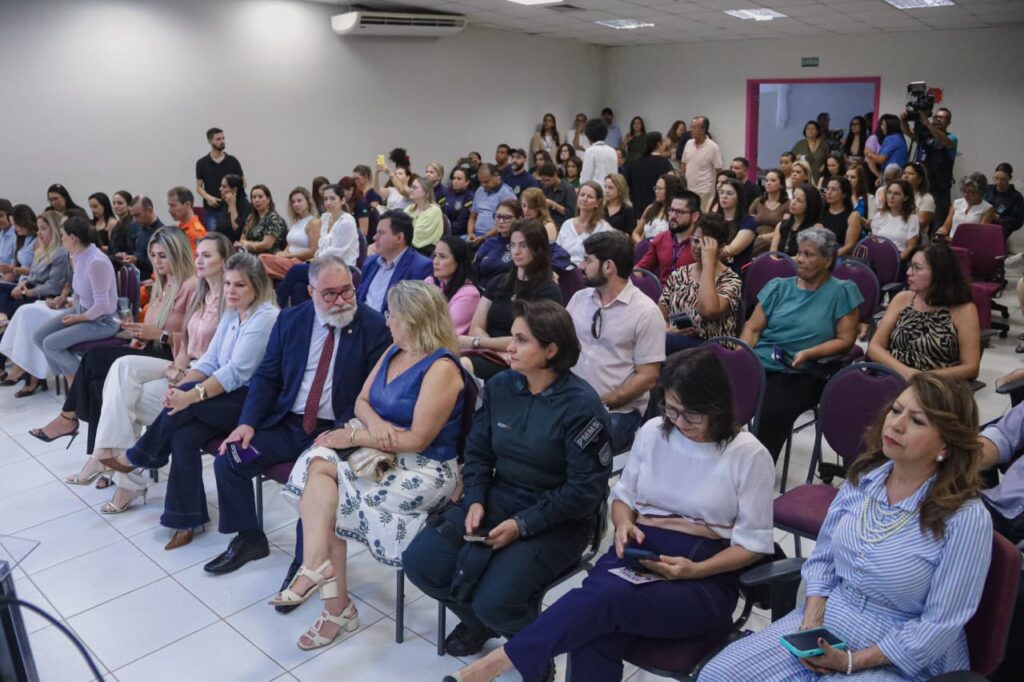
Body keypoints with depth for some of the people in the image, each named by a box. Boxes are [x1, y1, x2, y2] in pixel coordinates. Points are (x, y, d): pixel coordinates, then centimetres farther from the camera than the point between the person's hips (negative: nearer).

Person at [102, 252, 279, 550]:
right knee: (183, 436, -19)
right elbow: (209, 360, 8)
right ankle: (187, 520, -8)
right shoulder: (231, 314, 12)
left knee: (188, 395, -25)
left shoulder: (265, 317, -15)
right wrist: (181, 387, -10)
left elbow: (236, 372, -23)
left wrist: (191, 395, -28)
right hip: (230, 396, 7)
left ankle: (137, 458, -1)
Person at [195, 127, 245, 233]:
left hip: (230, 208, 0)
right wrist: (208, 197, -13)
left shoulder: (232, 161, 5)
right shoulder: (202, 163, 5)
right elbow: (199, 187, 7)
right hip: (210, 210, 0)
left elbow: (242, 183, 8)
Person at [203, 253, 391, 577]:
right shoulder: (290, 319, 4)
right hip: (286, 423, 5)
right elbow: (267, 376, 7)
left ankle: (306, 560, -5)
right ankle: (249, 539, 15)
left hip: (337, 430, -5)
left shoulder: (373, 326, -8)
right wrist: (248, 422, -7)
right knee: (227, 460, -8)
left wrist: (343, 432, -21)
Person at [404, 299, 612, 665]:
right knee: (420, 561, -10)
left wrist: (523, 524, -20)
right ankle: (478, 620, 20)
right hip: (497, 498, 6)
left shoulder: (581, 405, -17)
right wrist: (475, 501, -9)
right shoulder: (499, 386, 1)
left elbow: (587, 488, -17)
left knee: (494, 601, -24)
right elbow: (477, 451, 9)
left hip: (556, 521, -6)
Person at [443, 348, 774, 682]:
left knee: (607, 599, -34)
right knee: (596, 633, -32)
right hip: (638, 553, 3)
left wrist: (694, 570, -18)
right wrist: (624, 525, -7)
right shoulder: (652, 432, 5)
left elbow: (753, 543, -3)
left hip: (704, 581, -3)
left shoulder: (749, 455, -5)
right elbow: (623, 495, 17)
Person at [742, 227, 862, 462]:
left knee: (772, 413, -33)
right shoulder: (778, 287, 17)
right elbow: (752, 328, 13)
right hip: (758, 362, 3)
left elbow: (845, 340, 2)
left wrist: (808, 353, -13)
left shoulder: (842, 291, 6)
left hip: (801, 373, -3)